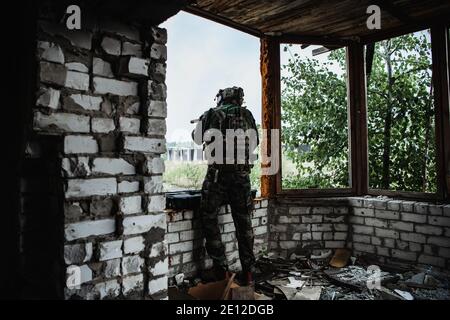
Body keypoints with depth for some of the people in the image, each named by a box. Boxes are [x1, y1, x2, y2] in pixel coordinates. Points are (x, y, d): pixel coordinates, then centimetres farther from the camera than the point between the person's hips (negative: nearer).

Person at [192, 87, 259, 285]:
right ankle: (248, 270, 15)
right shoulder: (247, 115, 8)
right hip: (242, 175, 3)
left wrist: (199, 124, 39)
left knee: (209, 219, 10)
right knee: (244, 223, 11)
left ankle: (220, 267, 10)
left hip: (217, 174, -3)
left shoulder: (211, 115, 3)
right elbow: (254, 143, 20)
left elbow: (198, 139, 19)